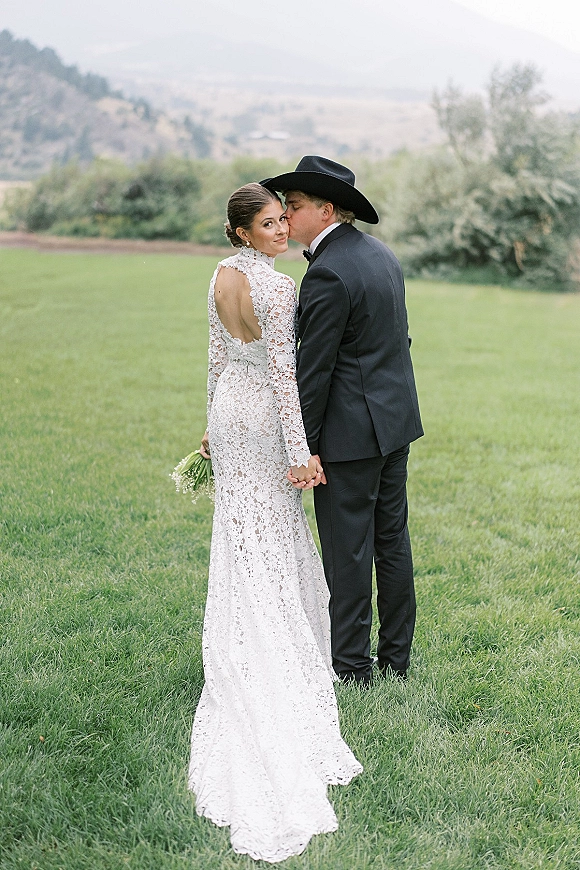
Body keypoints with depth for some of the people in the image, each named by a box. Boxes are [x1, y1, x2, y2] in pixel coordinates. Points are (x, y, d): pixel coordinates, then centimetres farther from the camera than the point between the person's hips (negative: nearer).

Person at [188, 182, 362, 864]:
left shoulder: (221, 276, 4)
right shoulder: (277, 287, -20)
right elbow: (283, 372, -22)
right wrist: (299, 450, -19)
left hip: (229, 414, 7)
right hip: (265, 422, -7)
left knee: (241, 537, 14)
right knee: (271, 545, 5)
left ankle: (249, 655, 25)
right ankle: (278, 657, 17)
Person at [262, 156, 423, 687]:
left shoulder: (327, 274, -19)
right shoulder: (381, 253, 9)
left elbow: (314, 368, -19)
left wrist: (303, 446, -14)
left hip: (351, 432, -9)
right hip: (396, 419, 9)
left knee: (349, 551, 1)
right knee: (392, 539, 15)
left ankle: (352, 668, 12)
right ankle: (396, 658, 26)